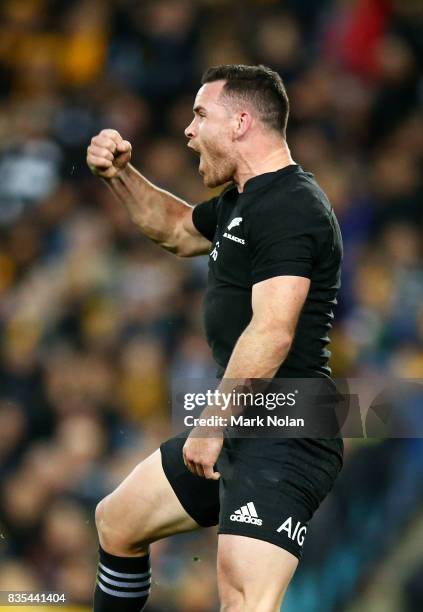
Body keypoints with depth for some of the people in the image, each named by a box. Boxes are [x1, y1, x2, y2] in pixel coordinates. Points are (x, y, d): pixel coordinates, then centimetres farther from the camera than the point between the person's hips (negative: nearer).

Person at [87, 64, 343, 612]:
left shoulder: (289, 208, -17)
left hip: (286, 442, -11)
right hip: (243, 425, 11)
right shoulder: (242, 201, 16)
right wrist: (120, 176, 22)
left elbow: (272, 334, -27)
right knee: (116, 521, 25)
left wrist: (212, 425, -24)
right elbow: (179, 231, 37)